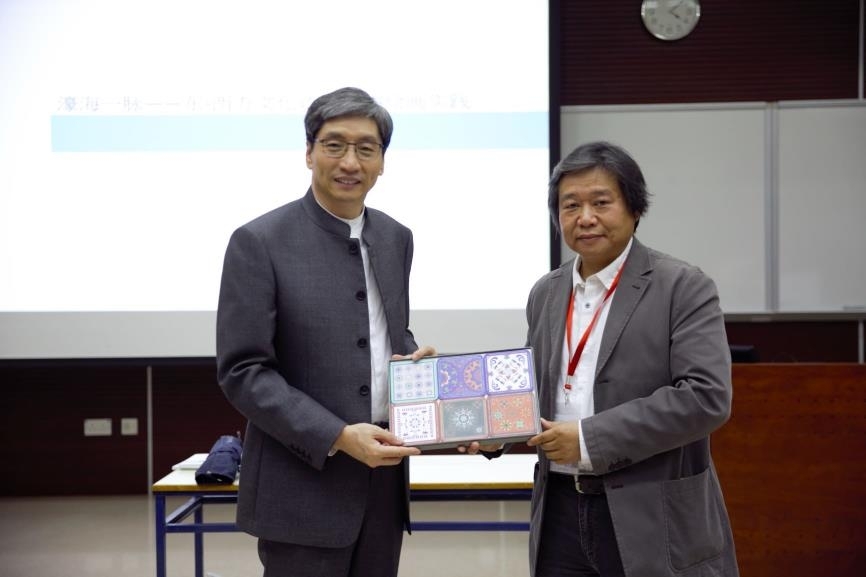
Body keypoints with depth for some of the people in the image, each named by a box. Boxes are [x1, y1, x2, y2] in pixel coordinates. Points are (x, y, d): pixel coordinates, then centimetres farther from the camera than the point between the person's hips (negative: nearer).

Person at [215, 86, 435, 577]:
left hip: (383, 479, 6)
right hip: (304, 486, -6)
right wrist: (337, 437, -21)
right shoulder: (260, 242, -10)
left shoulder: (396, 238, 8)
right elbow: (241, 371, -13)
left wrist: (413, 359, -3)